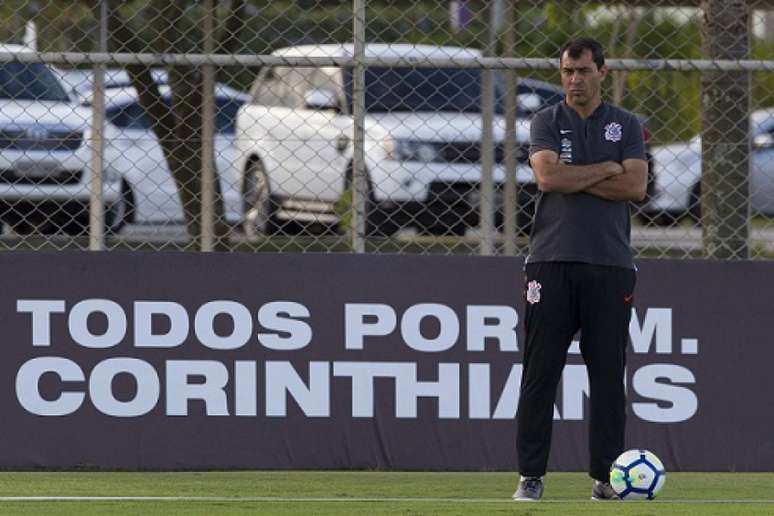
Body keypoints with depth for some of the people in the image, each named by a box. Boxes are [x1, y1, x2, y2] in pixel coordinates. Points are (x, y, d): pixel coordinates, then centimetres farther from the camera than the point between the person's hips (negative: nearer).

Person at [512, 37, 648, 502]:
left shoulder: (626, 126, 11)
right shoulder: (547, 123, 8)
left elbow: (636, 187, -4)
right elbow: (548, 177, -9)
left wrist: (573, 179, -7)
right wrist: (606, 170, -4)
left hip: (610, 263, 1)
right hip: (552, 262, -1)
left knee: (608, 373, 0)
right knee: (540, 372, -4)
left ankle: (605, 476, 5)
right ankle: (531, 476, -2)